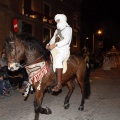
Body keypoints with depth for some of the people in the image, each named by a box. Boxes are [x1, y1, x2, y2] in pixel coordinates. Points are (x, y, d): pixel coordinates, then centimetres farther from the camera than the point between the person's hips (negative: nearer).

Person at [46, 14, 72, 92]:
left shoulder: (68, 29, 1)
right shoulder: (57, 30, 25)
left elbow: (66, 40, -14)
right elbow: (53, 39, 19)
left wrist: (55, 45, -24)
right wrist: (49, 44, -4)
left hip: (64, 50, -9)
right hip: (56, 50, 9)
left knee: (57, 59, -36)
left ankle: (59, 84, -38)